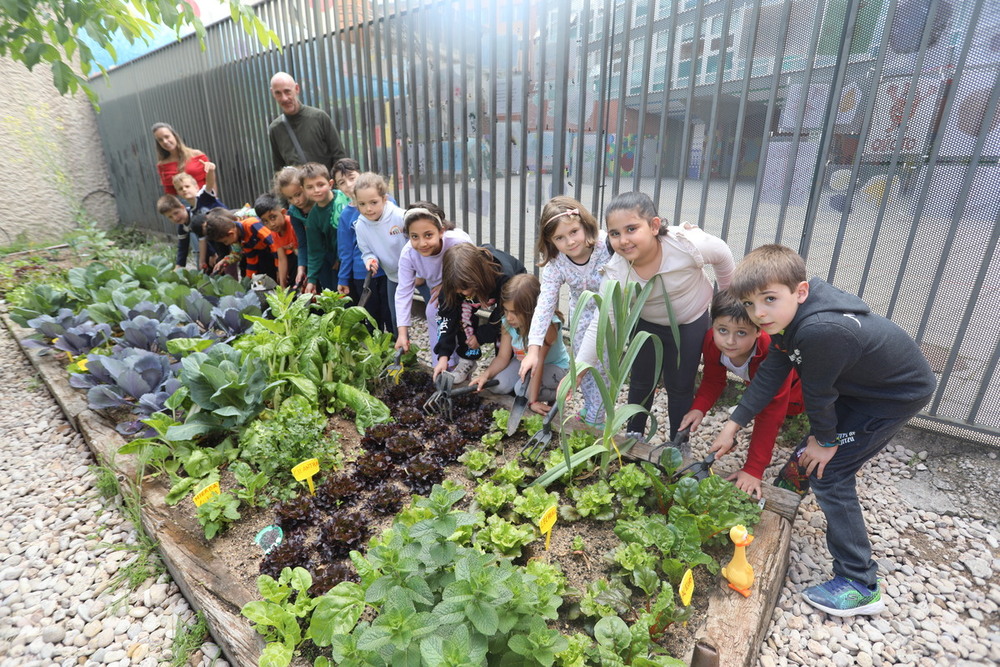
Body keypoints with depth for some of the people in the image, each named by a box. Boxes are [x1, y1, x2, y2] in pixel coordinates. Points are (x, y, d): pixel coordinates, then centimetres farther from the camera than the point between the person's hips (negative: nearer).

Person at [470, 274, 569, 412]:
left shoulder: (547, 324, -33)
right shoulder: (507, 323, -16)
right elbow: (503, 357, -11)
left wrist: (532, 401, -33)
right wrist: (486, 374, -30)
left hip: (554, 365, -5)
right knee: (496, 385, -17)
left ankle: (558, 392, -1)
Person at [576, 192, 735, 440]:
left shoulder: (686, 245, -34)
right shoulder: (616, 271, -30)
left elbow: (723, 255, -12)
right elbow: (601, 324, -27)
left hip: (691, 322, -1)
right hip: (647, 324, 1)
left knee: (680, 386, 6)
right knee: (640, 381, 12)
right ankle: (634, 435, 35)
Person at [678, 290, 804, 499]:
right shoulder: (712, 341, -34)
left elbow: (770, 416, -42)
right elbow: (712, 380, -19)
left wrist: (753, 470, -40)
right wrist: (699, 408, -39)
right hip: (756, 378, 4)